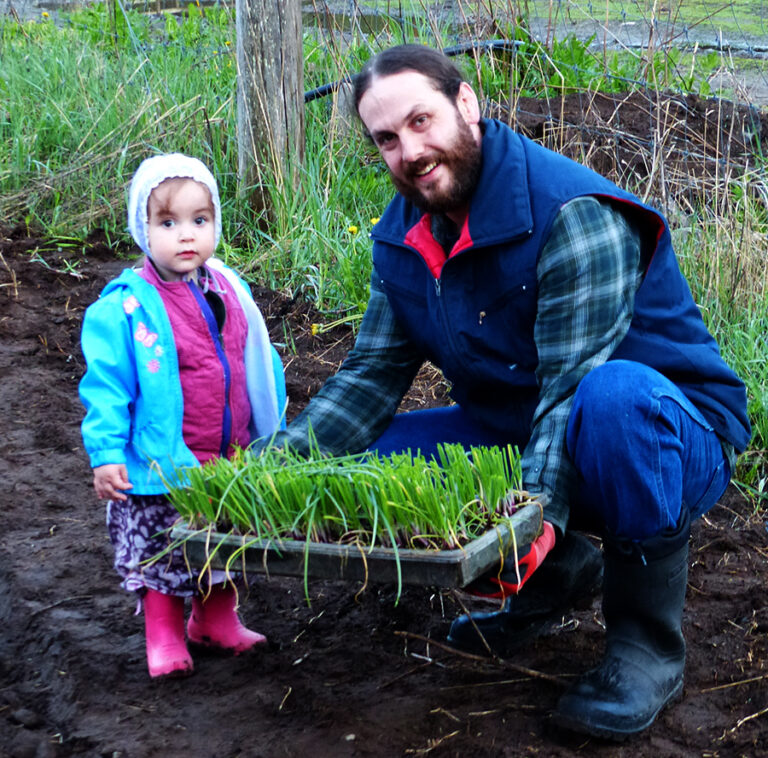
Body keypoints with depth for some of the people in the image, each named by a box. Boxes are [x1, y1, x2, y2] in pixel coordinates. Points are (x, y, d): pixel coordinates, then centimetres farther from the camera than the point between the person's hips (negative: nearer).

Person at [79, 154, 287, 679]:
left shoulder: (231, 291, 3)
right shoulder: (124, 309, -14)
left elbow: (259, 365, 13)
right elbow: (106, 384, -13)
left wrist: (274, 433, 16)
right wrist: (106, 453, -18)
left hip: (230, 460, 5)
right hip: (162, 468, -5)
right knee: (160, 554, 6)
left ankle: (217, 622, 38)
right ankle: (165, 639, 23)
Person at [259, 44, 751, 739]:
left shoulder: (573, 213, -23)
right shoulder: (404, 237, 1)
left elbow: (574, 385, -30)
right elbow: (371, 374, 0)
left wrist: (539, 511, -42)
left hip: (670, 431, -7)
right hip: (513, 436, 7)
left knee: (614, 395, -42)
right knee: (363, 458, -8)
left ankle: (648, 641, -18)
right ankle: (560, 575, 10)